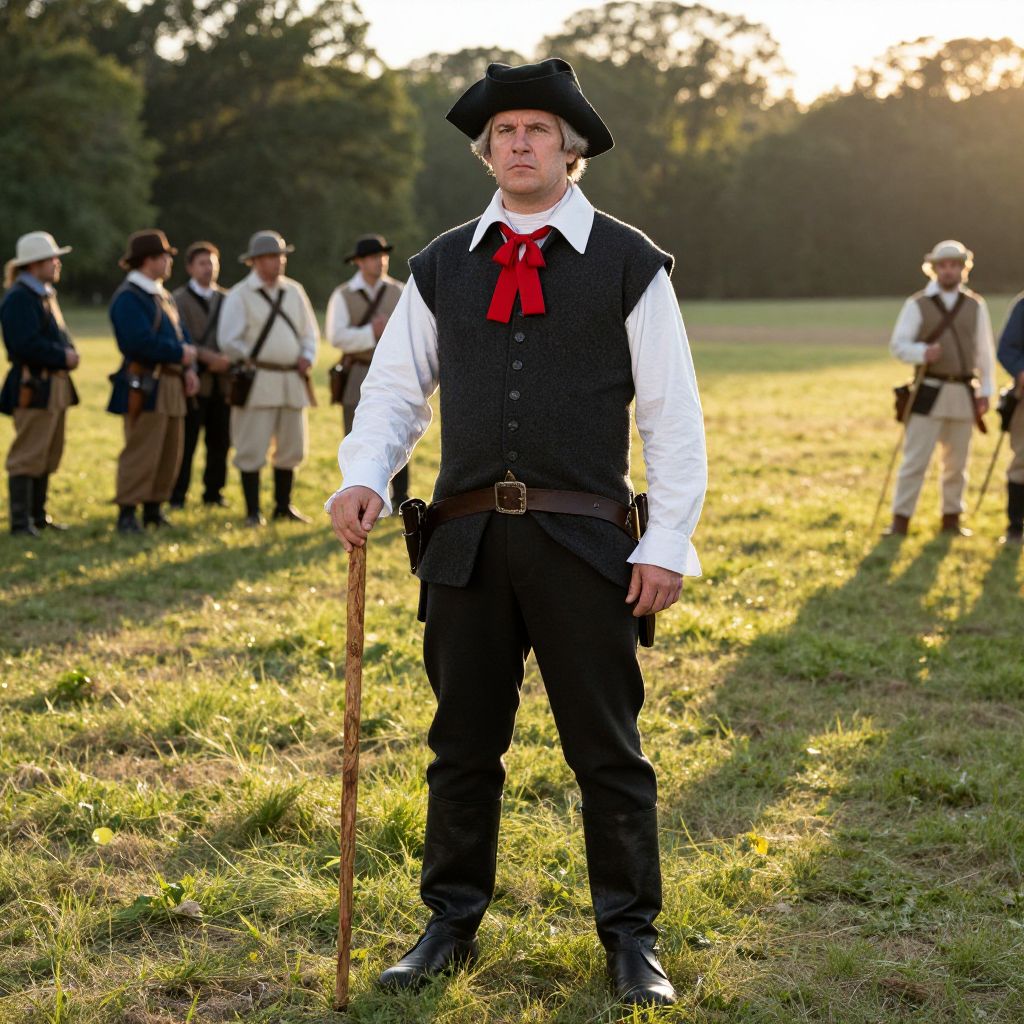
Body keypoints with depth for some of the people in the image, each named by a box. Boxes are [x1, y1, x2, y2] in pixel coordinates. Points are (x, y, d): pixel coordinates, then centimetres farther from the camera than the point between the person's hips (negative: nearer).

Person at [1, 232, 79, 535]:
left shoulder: (46, 295, 18)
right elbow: (26, 344, -23)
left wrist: (69, 353, 5)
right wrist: (62, 357, -17)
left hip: (55, 385, 10)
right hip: (33, 385, -10)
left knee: (49, 454, 14)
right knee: (27, 455, -7)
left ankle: (38, 514, 23)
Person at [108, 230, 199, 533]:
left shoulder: (162, 295, 19)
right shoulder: (128, 298, -12)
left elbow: (181, 335, 19)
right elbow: (142, 341, -23)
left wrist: (189, 370, 2)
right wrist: (180, 354, -12)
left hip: (172, 384, 9)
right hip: (146, 385, -9)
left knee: (171, 452, 12)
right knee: (141, 452, -8)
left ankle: (154, 509, 21)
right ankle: (127, 514, -2)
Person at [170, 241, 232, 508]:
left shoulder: (226, 298, 16)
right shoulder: (179, 299, 2)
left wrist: (227, 360, -8)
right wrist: (207, 357, -20)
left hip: (222, 380, 4)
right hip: (193, 379, -4)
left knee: (220, 441, 4)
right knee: (187, 441, -5)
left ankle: (213, 492, 15)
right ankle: (177, 496, 1)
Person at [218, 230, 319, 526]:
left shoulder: (294, 291, 12)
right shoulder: (240, 295, -5)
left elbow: (310, 331, 17)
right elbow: (228, 341, -7)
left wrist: (307, 356, 1)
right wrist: (253, 361, -6)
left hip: (292, 380, 6)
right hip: (258, 382, -5)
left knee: (292, 447, 10)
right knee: (252, 449, -4)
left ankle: (283, 506, 23)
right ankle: (253, 511, 4)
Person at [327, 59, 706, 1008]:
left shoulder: (628, 264, 4)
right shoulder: (441, 268, 12)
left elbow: (673, 415, 2)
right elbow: (395, 387, 11)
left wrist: (667, 542, -5)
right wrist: (362, 475, -9)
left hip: (582, 540, -2)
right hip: (466, 538, 3)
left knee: (607, 748, 4)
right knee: (462, 742, 11)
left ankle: (630, 940, 17)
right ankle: (450, 926, 25)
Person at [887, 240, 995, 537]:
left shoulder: (976, 306, 8)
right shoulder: (917, 305, 1)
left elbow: (984, 351, 11)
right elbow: (898, 345, -1)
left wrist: (986, 391, 6)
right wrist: (922, 352, -20)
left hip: (964, 394, 3)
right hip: (929, 392, -3)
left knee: (957, 461, 9)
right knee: (915, 459, -6)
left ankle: (952, 518, 21)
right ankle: (900, 521, -2)